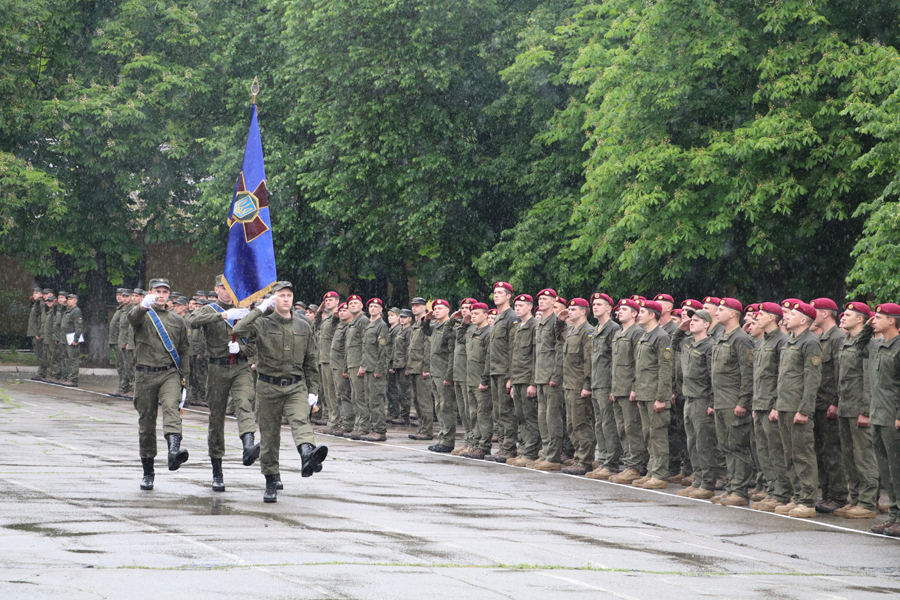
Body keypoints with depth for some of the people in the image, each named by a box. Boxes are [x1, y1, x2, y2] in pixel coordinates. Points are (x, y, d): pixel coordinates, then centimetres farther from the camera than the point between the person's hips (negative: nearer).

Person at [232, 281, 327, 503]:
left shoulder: (304, 326, 9)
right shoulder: (262, 324, 0)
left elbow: (311, 360, 15)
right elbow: (239, 330, -20)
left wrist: (313, 390, 9)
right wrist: (260, 310, -17)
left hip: (296, 386, 0)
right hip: (268, 387, 0)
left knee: (301, 420, -26)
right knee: (269, 434, 5)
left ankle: (308, 455, -53)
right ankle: (271, 482, 16)